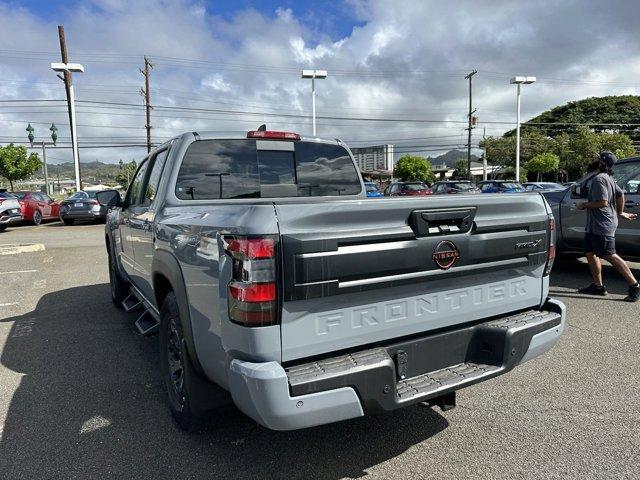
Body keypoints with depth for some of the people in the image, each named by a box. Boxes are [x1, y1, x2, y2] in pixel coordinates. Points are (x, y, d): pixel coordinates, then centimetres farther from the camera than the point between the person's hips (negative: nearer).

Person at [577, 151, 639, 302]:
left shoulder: (599, 179, -16)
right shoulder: (608, 178, 16)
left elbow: (602, 202, -24)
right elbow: (620, 194, 20)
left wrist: (584, 205, -11)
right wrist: (620, 212, 28)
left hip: (602, 226, -10)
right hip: (593, 225, 10)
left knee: (610, 256, -7)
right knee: (590, 254, 11)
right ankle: (598, 286, 17)